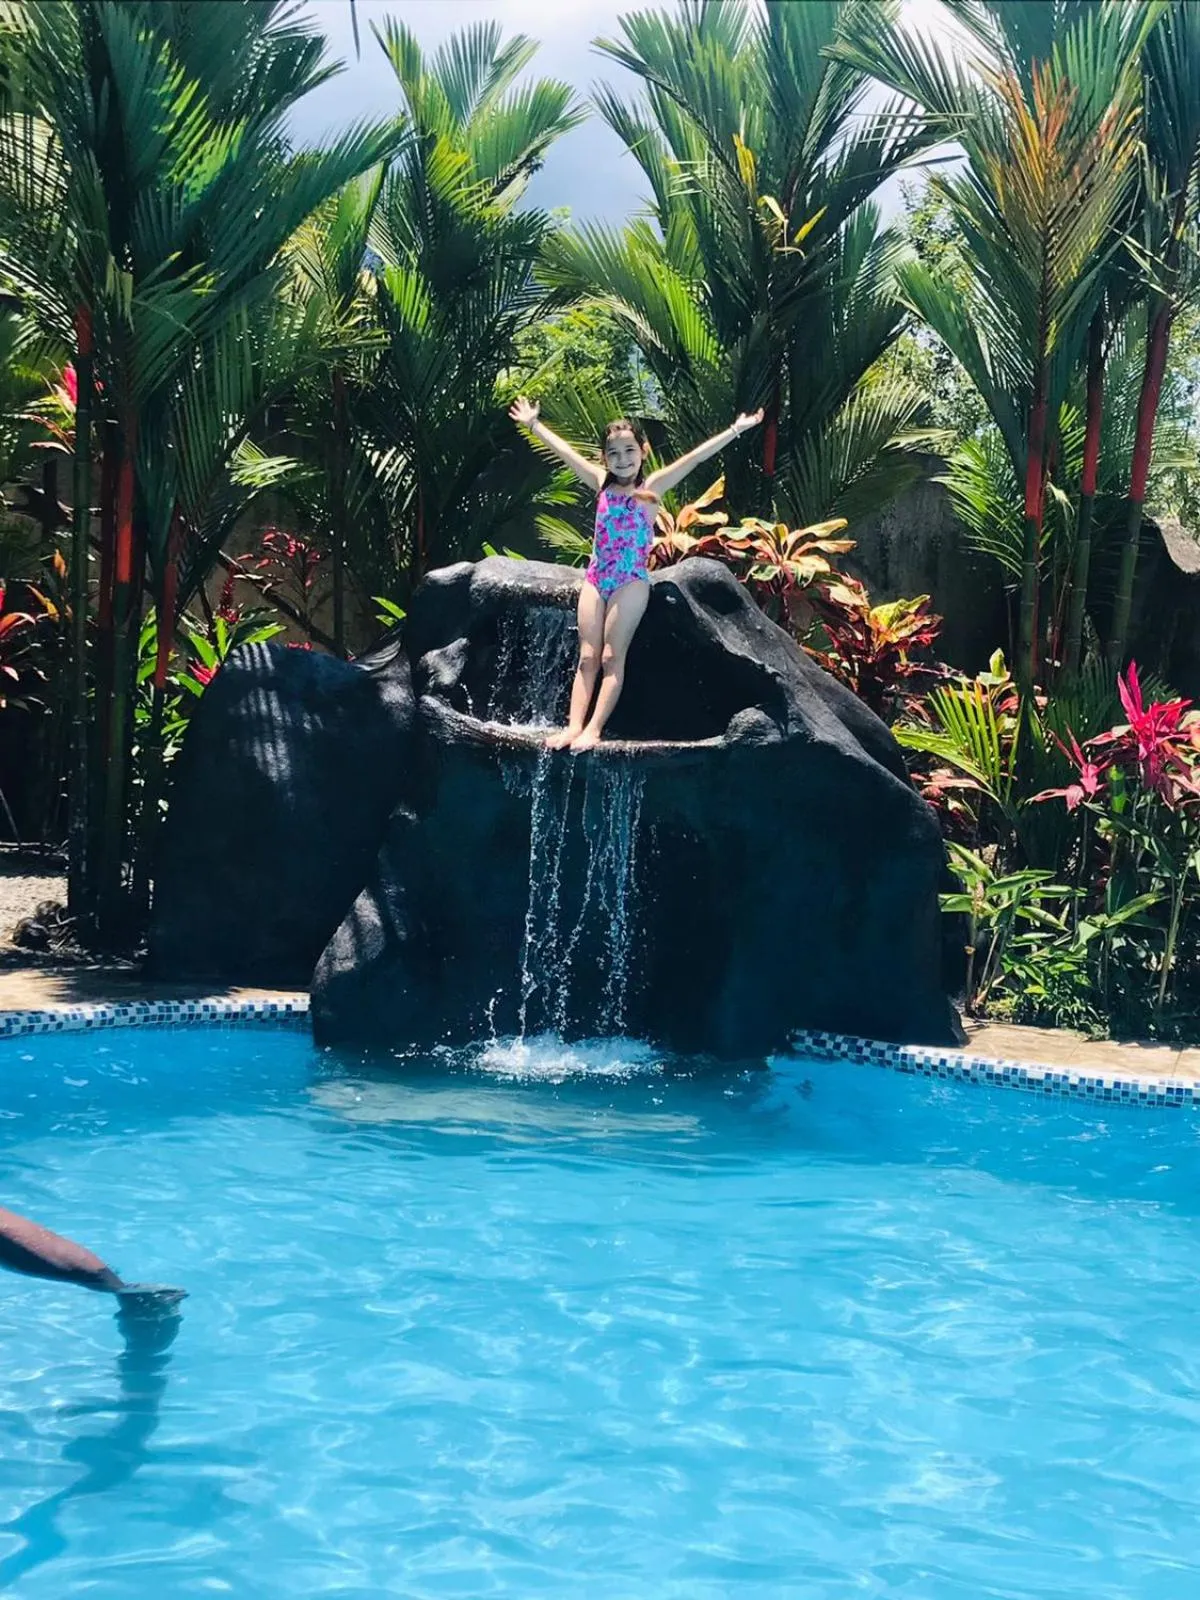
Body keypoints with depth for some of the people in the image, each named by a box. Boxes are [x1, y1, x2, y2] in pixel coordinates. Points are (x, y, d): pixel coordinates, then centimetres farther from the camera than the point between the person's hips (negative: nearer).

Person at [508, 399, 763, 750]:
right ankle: (574, 726, -4)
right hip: (595, 578, 4)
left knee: (613, 658, -5)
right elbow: (564, 451, 16)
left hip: (630, 581, -4)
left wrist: (735, 430, -17)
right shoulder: (602, 483, 7)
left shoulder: (651, 487, -4)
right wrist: (533, 424, 23)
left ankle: (593, 729, -8)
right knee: (587, 657, 1)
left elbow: (694, 457, -11)